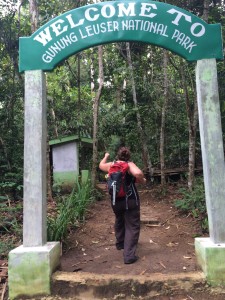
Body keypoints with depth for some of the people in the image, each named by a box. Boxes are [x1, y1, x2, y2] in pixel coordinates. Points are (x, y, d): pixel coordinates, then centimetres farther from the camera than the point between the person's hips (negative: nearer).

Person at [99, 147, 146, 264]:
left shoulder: (111, 165, 2)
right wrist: (142, 180, -11)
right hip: (130, 200, -5)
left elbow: (101, 165, 24)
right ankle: (129, 255, -2)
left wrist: (106, 157, 42)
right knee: (132, 226, 2)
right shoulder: (129, 164, -12)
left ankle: (120, 243, 47)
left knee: (119, 222, 29)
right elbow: (138, 173, -32)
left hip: (116, 200, 6)